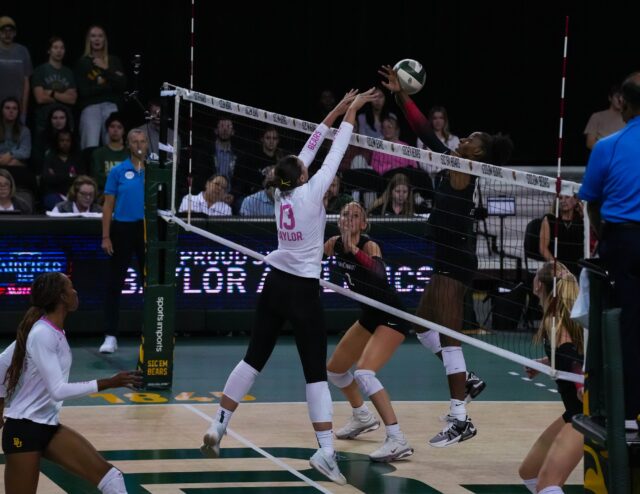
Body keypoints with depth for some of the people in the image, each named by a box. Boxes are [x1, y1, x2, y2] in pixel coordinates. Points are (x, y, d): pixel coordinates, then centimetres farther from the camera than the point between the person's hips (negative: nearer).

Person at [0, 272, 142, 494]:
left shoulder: (48, 331, 5)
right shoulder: (42, 335, -21)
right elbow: (58, 390, -28)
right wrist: (109, 383, -27)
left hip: (49, 427, 9)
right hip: (24, 429, -9)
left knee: (110, 476, -4)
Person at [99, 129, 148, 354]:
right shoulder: (118, 171, 1)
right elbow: (108, 206, 1)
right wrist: (105, 236, -6)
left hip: (148, 230, 1)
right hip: (123, 229, -1)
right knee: (114, 284, -2)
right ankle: (110, 336, 2)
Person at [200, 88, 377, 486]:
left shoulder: (282, 192, 3)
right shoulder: (311, 193, -12)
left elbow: (308, 152, 11)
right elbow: (334, 155, -7)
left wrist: (334, 114, 13)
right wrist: (350, 113, 3)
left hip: (275, 285, 6)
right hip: (304, 291, -6)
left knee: (254, 358, 13)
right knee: (316, 371, -6)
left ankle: (218, 428, 12)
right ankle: (326, 451, -13)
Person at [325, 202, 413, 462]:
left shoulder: (369, 246, -22)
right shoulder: (334, 244, -2)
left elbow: (380, 275, -42)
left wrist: (355, 249, -49)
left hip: (392, 317, -9)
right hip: (369, 316, 9)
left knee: (364, 373, -27)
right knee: (334, 370, 20)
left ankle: (397, 440, -28)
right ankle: (362, 417, 47)